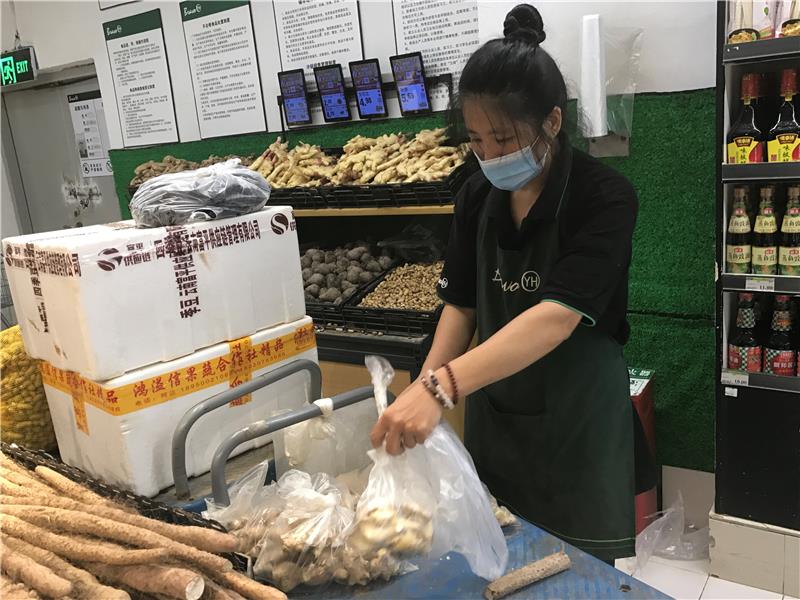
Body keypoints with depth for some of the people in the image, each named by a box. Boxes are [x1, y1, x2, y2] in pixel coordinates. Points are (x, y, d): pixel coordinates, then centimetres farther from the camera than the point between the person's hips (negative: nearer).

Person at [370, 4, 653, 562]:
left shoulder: (605, 197, -19)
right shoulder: (478, 196, -2)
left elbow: (557, 317, -31)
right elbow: (462, 305, 3)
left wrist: (442, 386, -41)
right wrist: (423, 389, -12)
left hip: (576, 421, -4)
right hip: (494, 414, 5)